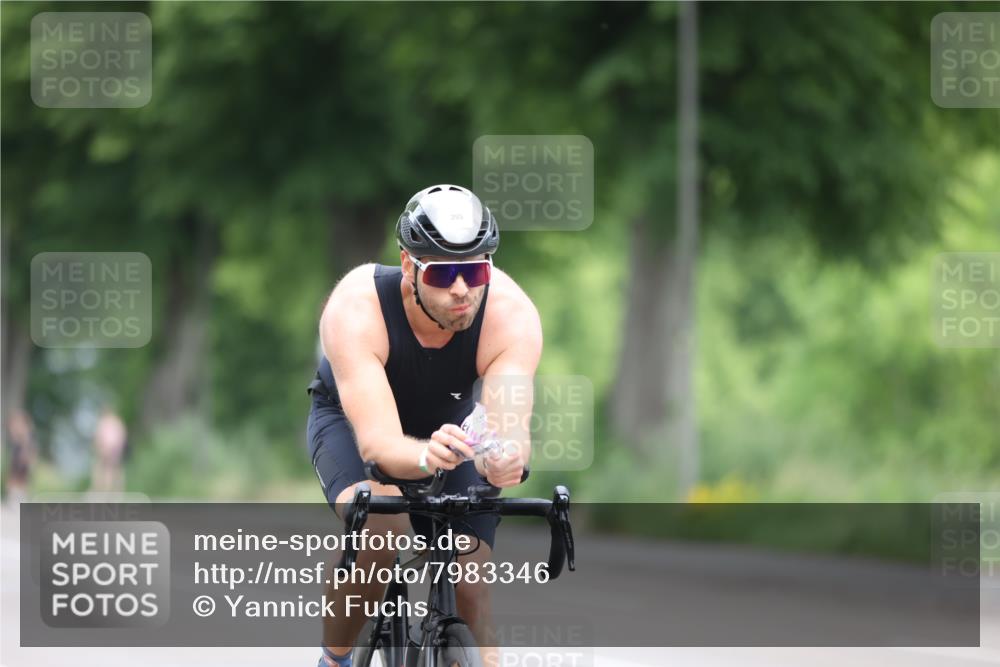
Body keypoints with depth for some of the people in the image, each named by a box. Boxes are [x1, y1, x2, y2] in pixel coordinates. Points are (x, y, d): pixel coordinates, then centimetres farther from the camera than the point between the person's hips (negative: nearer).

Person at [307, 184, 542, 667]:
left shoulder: (512, 314, -33)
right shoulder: (356, 309, -38)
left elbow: (509, 428, -41)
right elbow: (377, 442, -45)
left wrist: (504, 459, -65)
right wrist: (425, 457, -67)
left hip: (448, 421, 2)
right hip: (352, 418, -2)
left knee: (469, 592, -14)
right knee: (379, 525, -33)